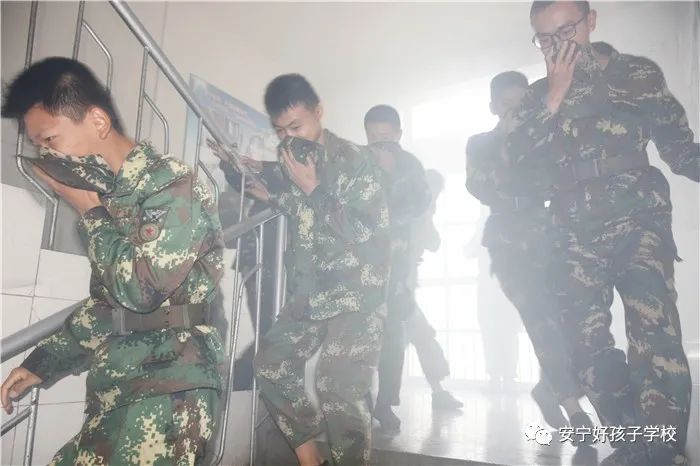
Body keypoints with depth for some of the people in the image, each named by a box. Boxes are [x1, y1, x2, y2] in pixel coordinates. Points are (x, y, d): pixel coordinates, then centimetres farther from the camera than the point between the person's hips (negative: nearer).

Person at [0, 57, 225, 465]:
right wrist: (44, 360, 16)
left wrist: (89, 211, -9)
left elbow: (140, 288, -20)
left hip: (170, 384, -7)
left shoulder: (172, 184, -10)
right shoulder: (108, 194, 12)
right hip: (114, 386, 7)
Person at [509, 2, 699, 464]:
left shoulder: (636, 72, 6)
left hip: (637, 220, -3)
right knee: (587, 341, 0)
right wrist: (555, 98, -7)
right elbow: (519, 162, -3)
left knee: (654, 335, -19)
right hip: (577, 234, 3)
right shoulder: (537, 96, 13)